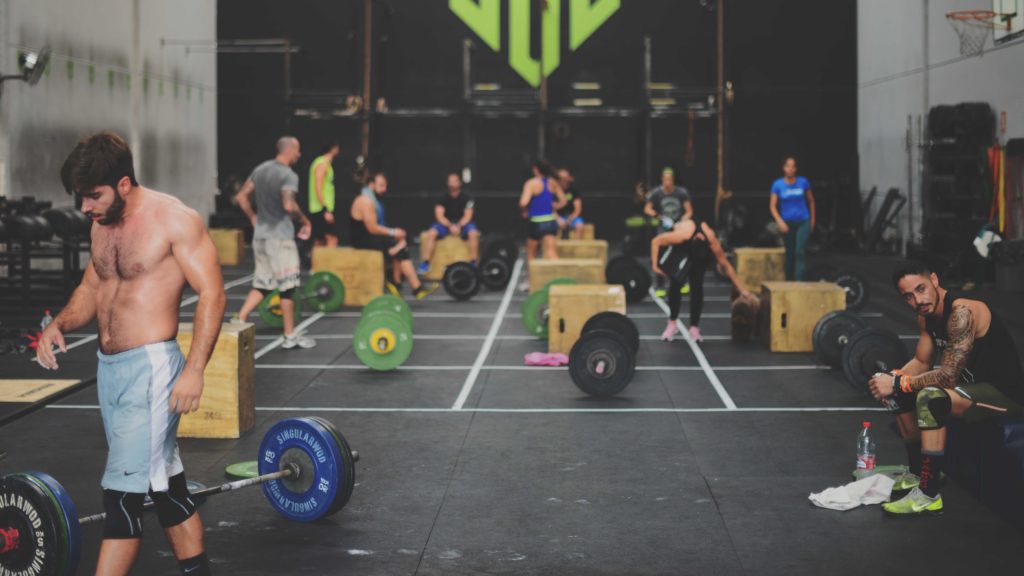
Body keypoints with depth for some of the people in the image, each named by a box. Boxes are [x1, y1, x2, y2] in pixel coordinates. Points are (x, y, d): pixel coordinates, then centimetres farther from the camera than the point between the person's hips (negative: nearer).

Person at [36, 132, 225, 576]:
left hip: (151, 367, -8)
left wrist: (194, 369, -21)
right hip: (108, 367, 8)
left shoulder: (173, 220, -12)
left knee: (124, 491, -10)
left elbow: (211, 293, -14)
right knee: (163, 480, 15)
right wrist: (60, 324, -1)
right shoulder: (102, 225, 11)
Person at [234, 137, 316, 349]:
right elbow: (289, 205, -28)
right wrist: (304, 221, -12)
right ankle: (291, 336, 8)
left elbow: (242, 197, 14)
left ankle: (239, 321, 3)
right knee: (287, 286, 1)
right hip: (280, 237, -8)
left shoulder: (260, 170, 10)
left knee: (261, 285, 14)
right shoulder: (289, 176, -14)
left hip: (260, 235, 8)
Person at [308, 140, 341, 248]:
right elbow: (318, 188, -20)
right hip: (322, 209, -10)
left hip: (317, 210, 10)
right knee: (332, 239, -14)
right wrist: (326, 210, -23)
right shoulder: (323, 164, -12)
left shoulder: (319, 162, 17)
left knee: (319, 242, 11)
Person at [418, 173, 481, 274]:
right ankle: (425, 263, -25)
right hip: (445, 224, 1)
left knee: (473, 233, -33)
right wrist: (450, 226, -25)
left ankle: (473, 263, -27)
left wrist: (459, 226, -27)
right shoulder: (443, 198, -2)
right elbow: (439, 216, -9)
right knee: (431, 233, -27)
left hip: (462, 224, -1)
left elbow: (468, 215, -10)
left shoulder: (466, 198, -5)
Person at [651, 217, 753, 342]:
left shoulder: (712, 241, -35)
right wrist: (654, 265, -32)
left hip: (701, 248, 1)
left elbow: (726, 266, -21)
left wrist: (741, 290, -16)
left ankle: (694, 328, -3)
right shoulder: (681, 235, -45)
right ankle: (672, 324, 2)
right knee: (675, 283, -13)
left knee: (697, 286, -11)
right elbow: (656, 241, -30)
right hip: (678, 248, -1)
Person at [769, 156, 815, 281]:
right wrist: (780, 222, -13)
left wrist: (812, 220, 14)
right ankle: (789, 281, 20)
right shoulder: (778, 185, -1)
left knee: (800, 252, -15)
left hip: (803, 222, -1)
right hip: (787, 223, 1)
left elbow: (811, 201, 13)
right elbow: (772, 206, 0)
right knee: (789, 254, 7)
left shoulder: (803, 182, -1)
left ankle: (799, 281, -19)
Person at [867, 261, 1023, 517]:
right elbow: (921, 363, 13)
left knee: (930, 398, -33)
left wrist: (898, 383, -23)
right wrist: (893, 379, -7)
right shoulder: (927, 314, 2)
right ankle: (917, 474, 23)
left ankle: (928, 496, -26)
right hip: (974, 384, 10)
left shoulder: (962, 313, -27)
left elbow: (948, 376, -31)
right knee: (900, 393, 12)